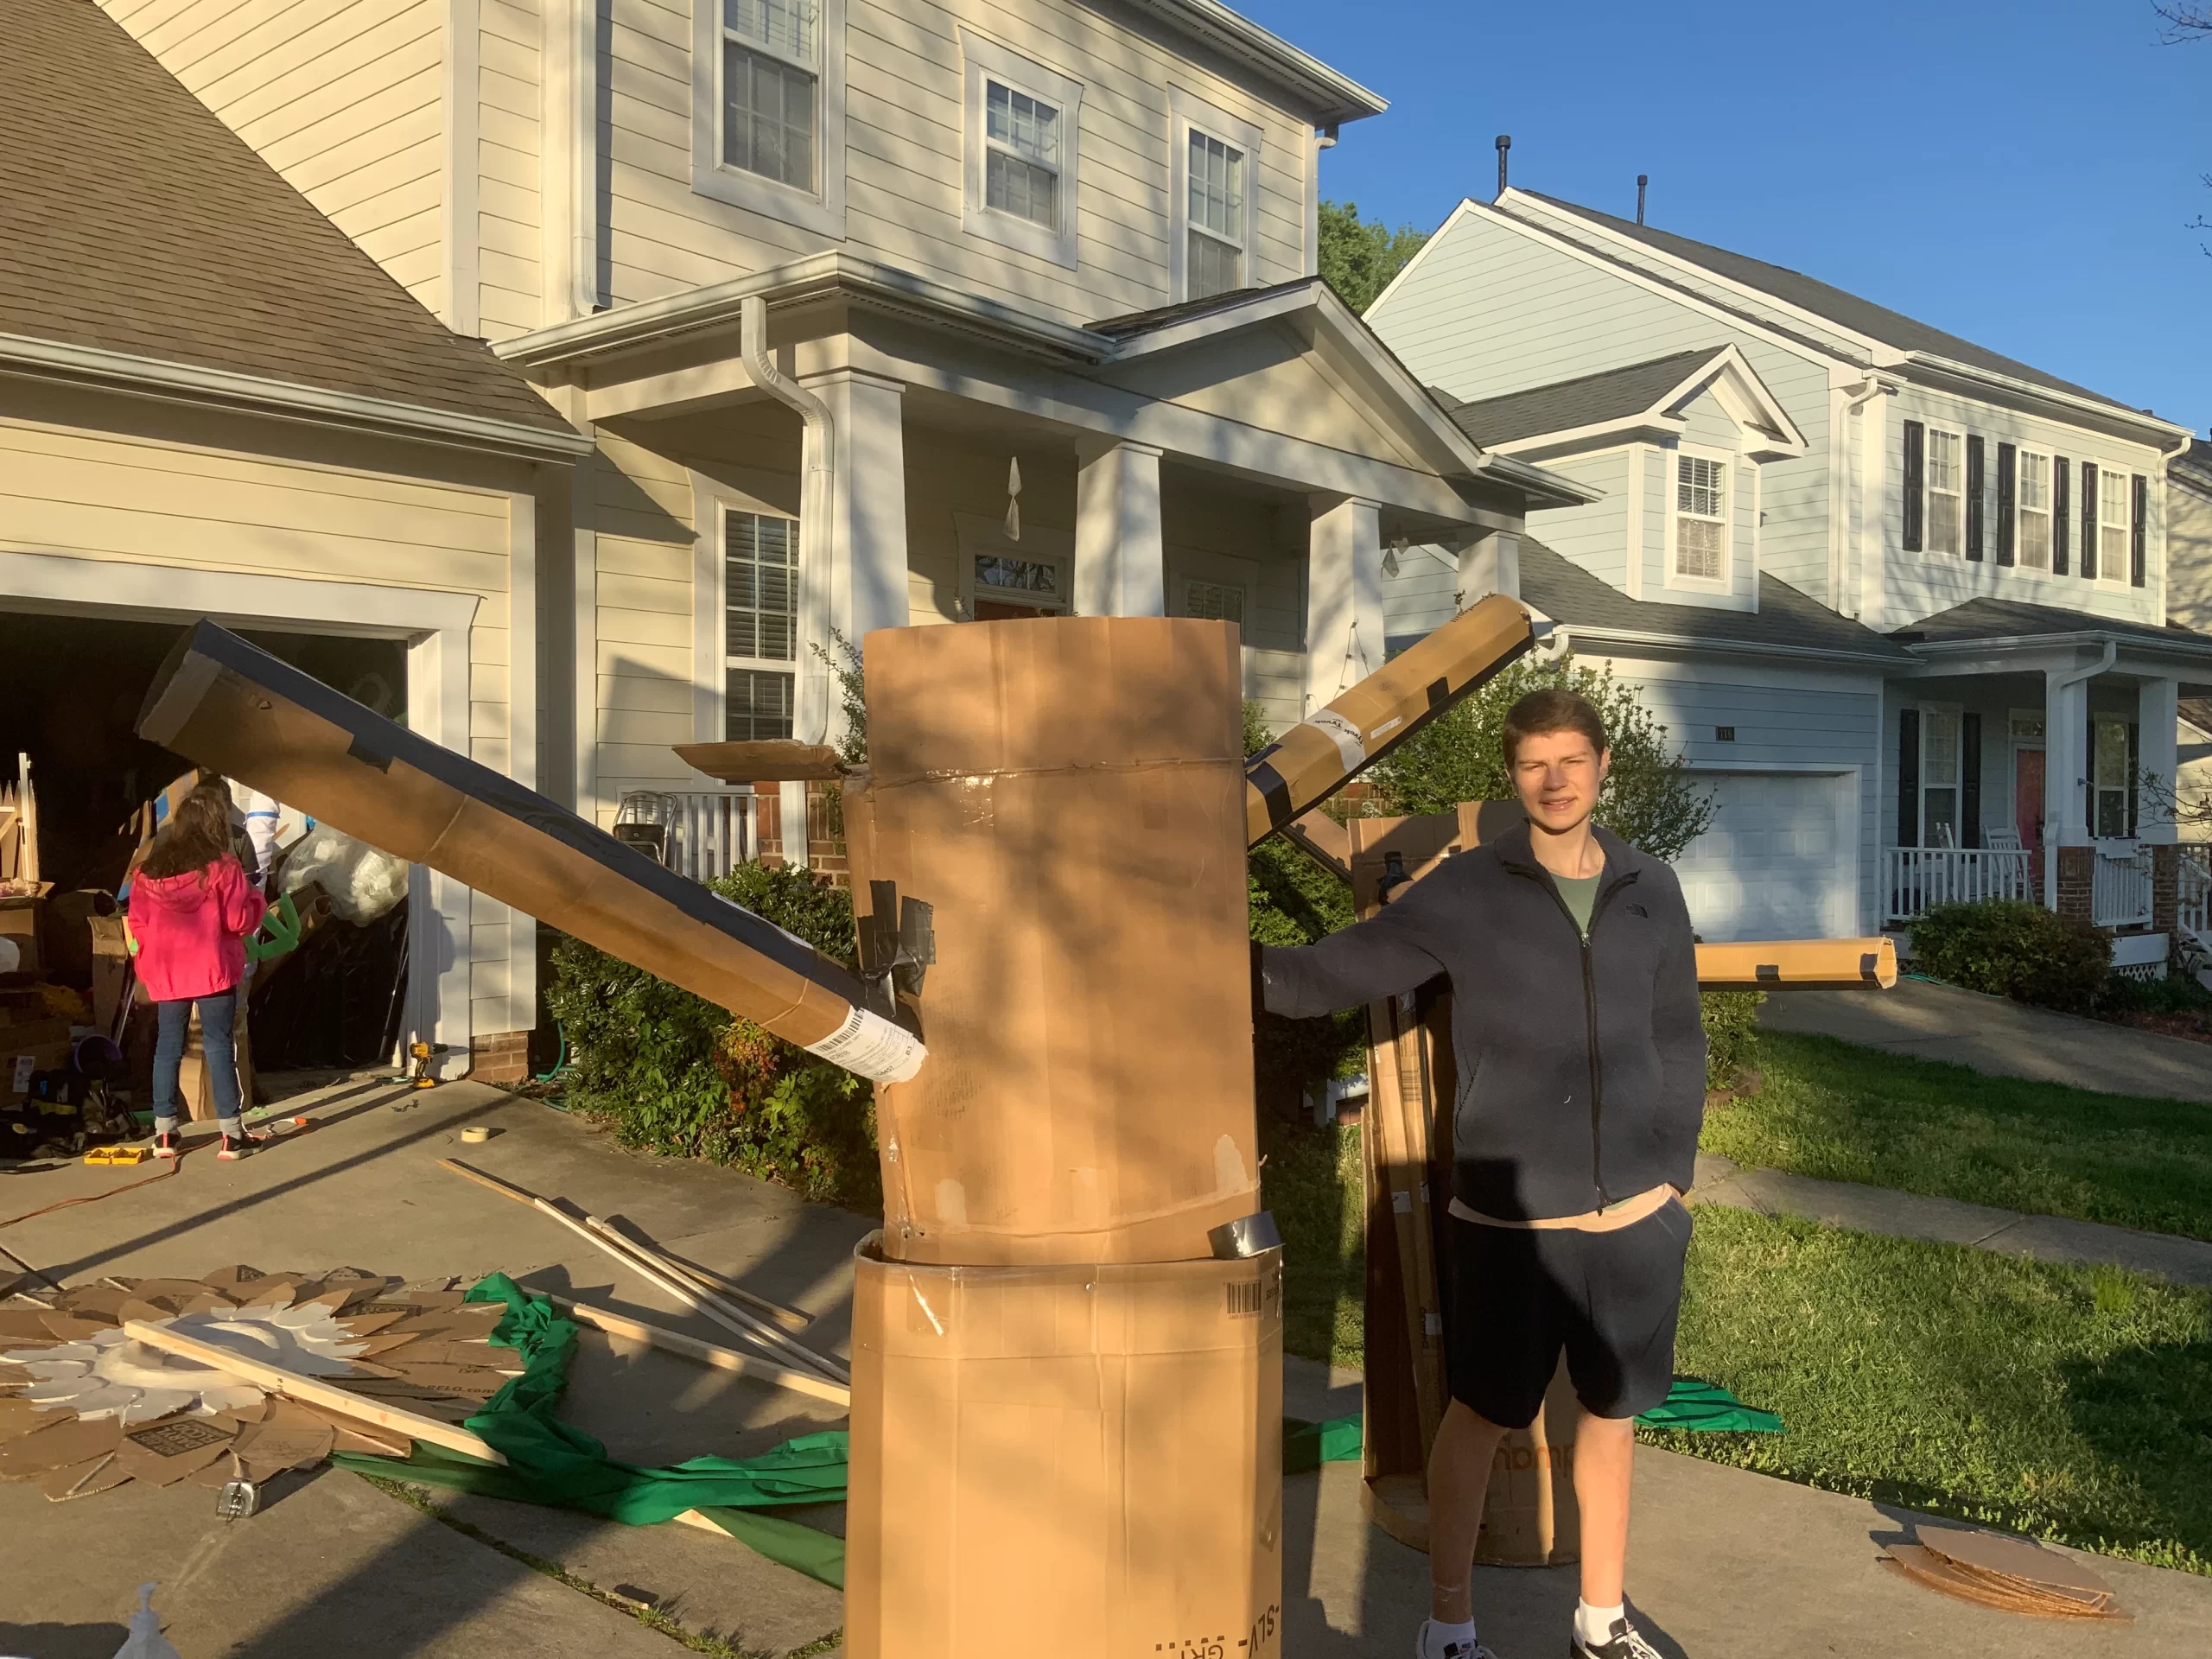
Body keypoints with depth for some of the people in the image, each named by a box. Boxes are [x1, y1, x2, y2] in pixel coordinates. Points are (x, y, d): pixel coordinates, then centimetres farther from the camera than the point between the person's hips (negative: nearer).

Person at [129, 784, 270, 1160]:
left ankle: (163, 1132, 13)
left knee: (167, 1047, 11)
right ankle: (231, 1133, 0)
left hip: (166, 973, 4)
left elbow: (137, 923, 8)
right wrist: (255, 896, 8)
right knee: (219, 1046, -1)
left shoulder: (150, 868, 5)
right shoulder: (222, 866, -10)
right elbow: (240, 920, -10)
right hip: (212, 970, -4)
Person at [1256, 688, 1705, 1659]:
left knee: (1611, 1414, 17)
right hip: (1508, 1218, -3)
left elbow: (1677, 1045, 10)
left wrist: (1673, 1172, 5)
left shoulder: (1651, 893, 5)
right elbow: (1336, 973, -12)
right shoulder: (1464, 893, -6)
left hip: (1636, 1217, 4)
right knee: (1480, 1416, 8)